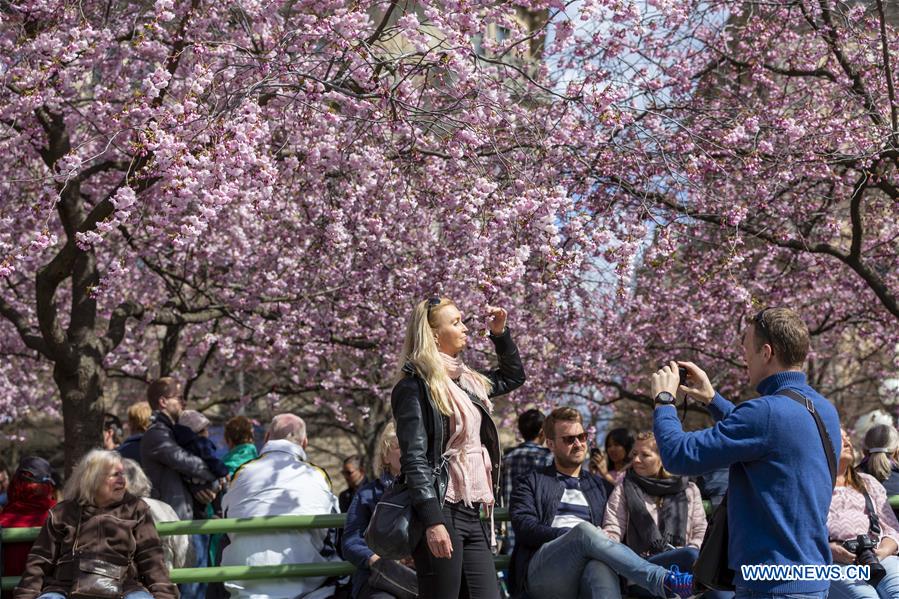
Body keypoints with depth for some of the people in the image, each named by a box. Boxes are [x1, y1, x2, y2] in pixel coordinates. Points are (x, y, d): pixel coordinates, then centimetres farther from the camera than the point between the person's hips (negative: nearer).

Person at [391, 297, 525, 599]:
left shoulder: (467, 381, 17)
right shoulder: (415, 386, -6)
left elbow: (514, 376, 37)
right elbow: (415, 460, -14)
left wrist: (500, 334, 21)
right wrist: (432, 521, -22)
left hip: (473, 514, 8)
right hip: (441, 513, -8)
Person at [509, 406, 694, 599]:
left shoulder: (597, 485, 32)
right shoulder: (533, 483, 21)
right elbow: (524, 527, 3)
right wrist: (575, 534, -11)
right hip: (541, 571, -2)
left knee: (602, 568, -39)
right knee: (583, 529, -35)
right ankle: (663, 581, -46)